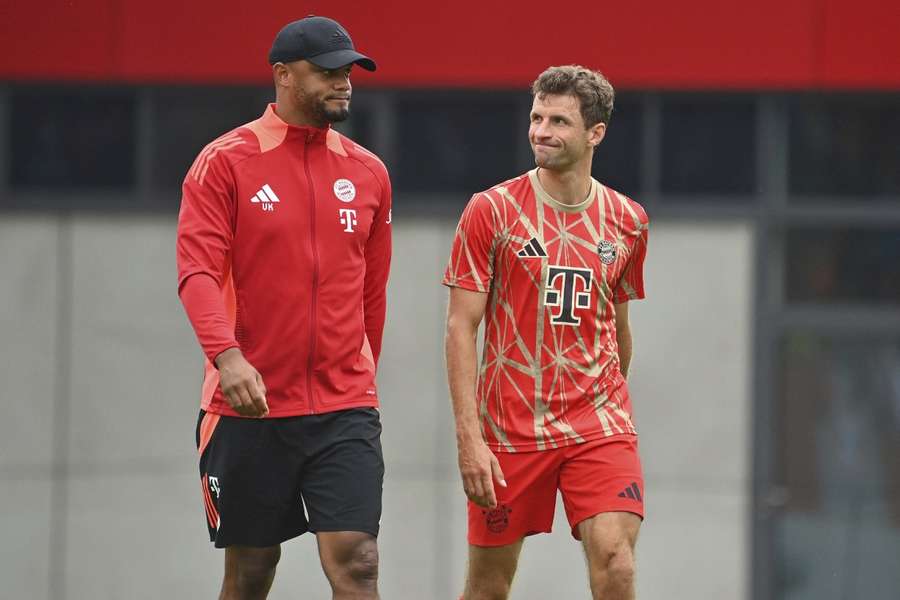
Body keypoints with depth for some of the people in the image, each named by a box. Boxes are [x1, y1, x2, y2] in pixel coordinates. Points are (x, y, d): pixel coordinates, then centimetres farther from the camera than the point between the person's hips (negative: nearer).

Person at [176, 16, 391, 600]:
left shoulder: (368, 173, 9)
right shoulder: (226, 162, -3)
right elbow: (198, 271, -13)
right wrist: (227, 355, -29)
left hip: (344, 408, 2)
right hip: (248, 405, -2)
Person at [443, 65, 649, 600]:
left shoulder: (627, 221, 6)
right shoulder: (493, 210, -4)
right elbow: (461, 326, -6)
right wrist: (469, 436, -14)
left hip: (599, 425, 1)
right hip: (508, 427, -1)